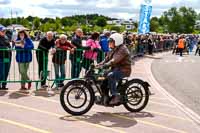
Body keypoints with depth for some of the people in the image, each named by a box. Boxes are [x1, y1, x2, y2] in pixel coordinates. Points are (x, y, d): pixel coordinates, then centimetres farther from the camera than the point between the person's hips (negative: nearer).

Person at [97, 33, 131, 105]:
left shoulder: (122, 49, -15)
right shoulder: (113, 50, 17)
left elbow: (115, 60, -29)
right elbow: (107, 59, 13)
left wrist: (105, 65, -37)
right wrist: (99, 64, -3)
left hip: (123, 70, -10)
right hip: (115, 69, 10)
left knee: (110, 76, -33)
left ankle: (115, 96, -28)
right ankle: (105, 96, 2)